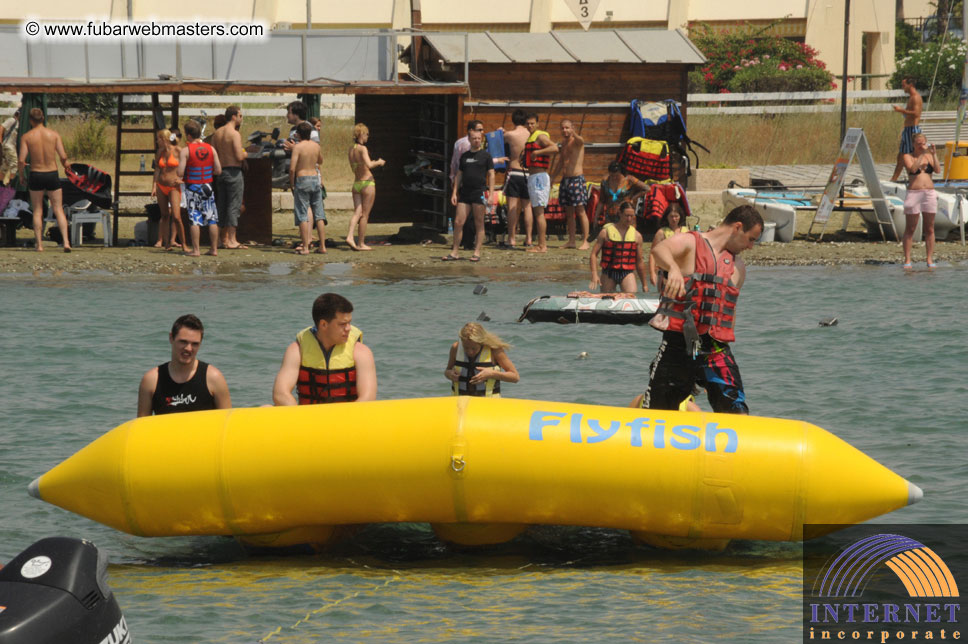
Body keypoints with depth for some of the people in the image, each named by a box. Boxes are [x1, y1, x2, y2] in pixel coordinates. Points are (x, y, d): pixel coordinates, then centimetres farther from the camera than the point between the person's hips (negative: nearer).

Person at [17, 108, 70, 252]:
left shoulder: (26, 137, -6)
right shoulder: (54, 134, -4)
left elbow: (21, 160, -11)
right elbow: (63, 156, -7)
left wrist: (20, 175, 6)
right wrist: (66, 165, 15)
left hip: (36, 175, -1)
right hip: (52, 175, 1)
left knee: (37, 212, 11)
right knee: (58, 210, 7)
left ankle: (39, 244, 8)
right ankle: (66, 242, -7)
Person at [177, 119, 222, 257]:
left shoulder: (185, 151, -10)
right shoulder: (211, 149, 2)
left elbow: (180, 173, -15)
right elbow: (218, 170, 0)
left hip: (192, 188, -3)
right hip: (207, 187, 3)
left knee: (195, 219, -1)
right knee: (212, 219, 7)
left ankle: (195, 250, -3)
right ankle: (214, 249, 9)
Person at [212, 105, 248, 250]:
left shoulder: (217, 133, 9)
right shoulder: (234, 134, -14)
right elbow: (239, 156, -20)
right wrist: (245, 154, 0)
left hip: (220, 172, 8)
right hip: (233, 172, -8)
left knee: (222, 206, 12)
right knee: (234, 206, -5)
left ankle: (224, 239, 17)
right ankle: (232, 240, -6)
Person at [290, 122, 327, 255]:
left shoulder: (298, 146, -10)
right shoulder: (316, 146, 5)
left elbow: (292, 168, -15)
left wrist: (291, 184, -4)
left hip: (302, 180, -5)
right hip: (315, 178, 5)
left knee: (302, 215, -3)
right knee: (319, 215, 9)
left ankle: (305, 247, -6)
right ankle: (322, 246, 10)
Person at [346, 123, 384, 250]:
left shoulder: (351, 149, 9)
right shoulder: (362, 148, -13)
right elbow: (368, 165, -26)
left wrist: (375, 163, 25)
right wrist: (378, 162, -6)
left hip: (356, 183, 7)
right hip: (367, 182, -7)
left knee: (357, 213, 5)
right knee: (365, 215, 0)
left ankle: (350, 236, -14)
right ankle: (361, 243, 3)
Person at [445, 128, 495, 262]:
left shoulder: (485, 155, 3)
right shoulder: (464, 156, 14)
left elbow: (491, 175, 1)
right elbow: (459, 175, 17)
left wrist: (491, 193, -8)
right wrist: (454, 193, 9)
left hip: (479, 192, -4)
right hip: (464, 193, 4)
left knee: (479, 224, 0)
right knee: (458, 223, -1)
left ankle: (477, 253, 3)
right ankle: (454, 252, 5)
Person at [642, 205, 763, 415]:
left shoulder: (738, 267, 18)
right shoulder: (690, 243, 0)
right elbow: (660, 250, -23)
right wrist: (673, 268, -45)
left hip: (716, 349, 4)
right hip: (678, 345, -4)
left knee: (737, 413, -11)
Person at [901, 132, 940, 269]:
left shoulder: (929, 156, 11)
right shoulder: (908, 157, 3)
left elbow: (938, 170, -3)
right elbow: (912, 169, -16)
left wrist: (934, 154, -10)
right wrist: (922, 154, -19)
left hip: (930, 194, 3)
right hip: (913, 194, -3)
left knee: (929, 229, 4)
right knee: (910, 229, -1)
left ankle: (930, 260, 8)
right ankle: (907, 260, 0)